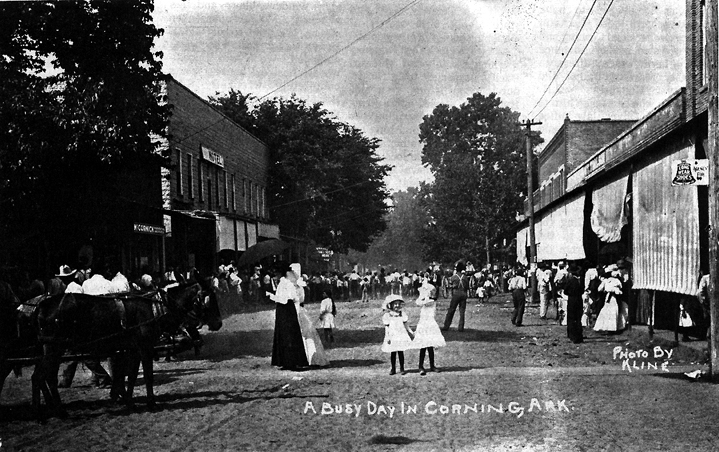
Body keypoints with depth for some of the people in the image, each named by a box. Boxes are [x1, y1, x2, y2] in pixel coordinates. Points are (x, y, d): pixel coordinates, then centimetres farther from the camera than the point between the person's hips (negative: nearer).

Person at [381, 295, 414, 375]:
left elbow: (405, 325, 13)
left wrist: (411, 333, 12)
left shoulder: (402, 314, 6)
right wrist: (387, 337, -7)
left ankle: (402, 368, 9)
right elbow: (386, 327, -1)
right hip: (392, 337, -1)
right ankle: (393, 369, 13)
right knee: (393, 353, 3)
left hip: (401, 336, 1)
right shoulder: (387, 316, -1)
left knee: (401, 352, 1)